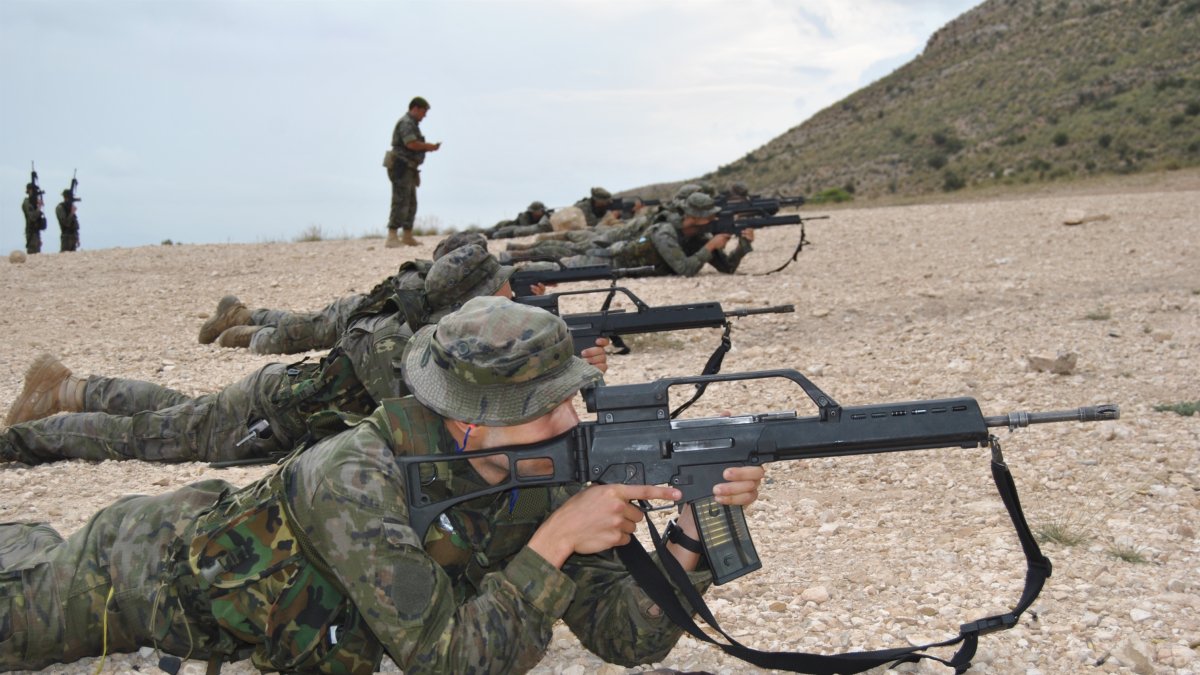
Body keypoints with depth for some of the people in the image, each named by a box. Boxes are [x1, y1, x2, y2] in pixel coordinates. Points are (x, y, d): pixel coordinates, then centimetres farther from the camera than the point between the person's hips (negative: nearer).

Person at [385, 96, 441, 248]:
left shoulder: (412, 124, 22)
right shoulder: (406, 123, -11)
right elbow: (411, 144, -23)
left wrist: (429, 147, 7)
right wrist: (429, 146, -9)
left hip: (408, 169, 11)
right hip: (401, 167, -11)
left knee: (411, 203, 14)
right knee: (400, 202, -15)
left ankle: (408, 237, 21)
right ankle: (392, 238, -18)